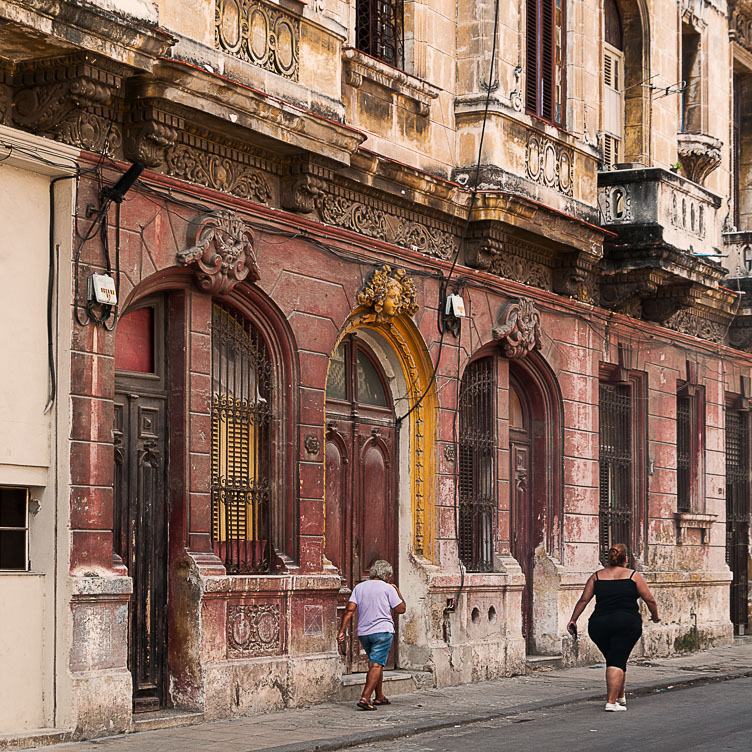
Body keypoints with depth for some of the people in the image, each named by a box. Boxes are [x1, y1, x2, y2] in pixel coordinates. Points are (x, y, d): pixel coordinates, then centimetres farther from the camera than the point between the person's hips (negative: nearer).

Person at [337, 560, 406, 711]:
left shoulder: (359, 587, 9)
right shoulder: (388, 588, -3)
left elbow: (349, 609, 0)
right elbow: (401, 609, -1)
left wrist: (342, 631, -3)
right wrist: (398, 592, 14)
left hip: (363, 633, 5)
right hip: (382, 631, -5)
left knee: (375, 664, 20)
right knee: (376, 665, -8)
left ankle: (379, 697, 26)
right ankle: (365, 698, -20)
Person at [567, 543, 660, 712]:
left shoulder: (597, 576, 10)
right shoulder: (633, 576, 4)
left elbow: (584, 600, 6)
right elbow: (650, 600, 4)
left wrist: (573, 620, 11)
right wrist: (655, 616, 21)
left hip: (599, 625, 3)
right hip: (627, 624, -3)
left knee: (614, 659, 19)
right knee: (617, 661, -6)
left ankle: (620, 697, 28)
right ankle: (611, 701, -15)